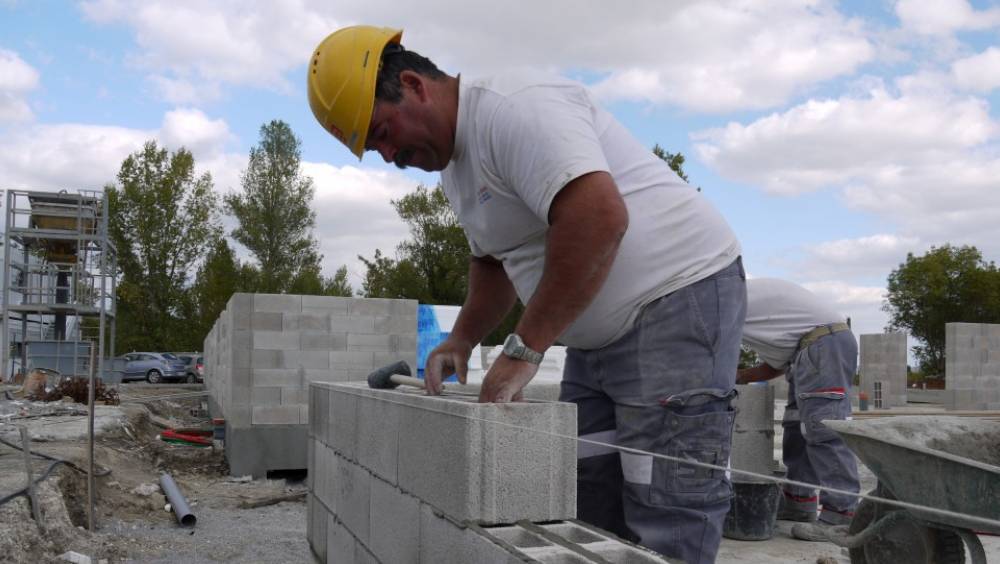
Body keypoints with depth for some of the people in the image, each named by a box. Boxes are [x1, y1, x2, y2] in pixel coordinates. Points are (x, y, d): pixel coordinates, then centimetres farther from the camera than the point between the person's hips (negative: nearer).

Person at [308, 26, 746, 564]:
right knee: (586, 509, 8)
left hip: (678, 299, -10)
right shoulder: (456, 163, 15)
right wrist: (462, 338, 12)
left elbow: (599, 217, -30)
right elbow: (495, 257, 28)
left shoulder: (513, 107, -18)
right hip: (601, 333, 10)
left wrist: (523, 348, -25)